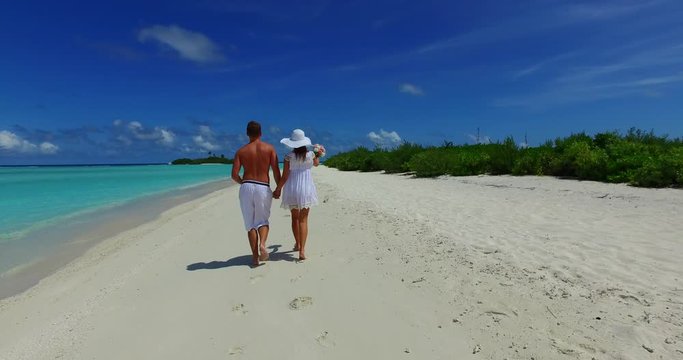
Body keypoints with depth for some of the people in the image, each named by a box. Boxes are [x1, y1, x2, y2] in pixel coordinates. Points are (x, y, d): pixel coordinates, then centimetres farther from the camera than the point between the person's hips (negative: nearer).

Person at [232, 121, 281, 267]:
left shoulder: (241, 151, 5)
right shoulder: (269, 148, 2)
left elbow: (234, 174, -2)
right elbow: (276, 171, -3)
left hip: (246, 187, 1)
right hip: (264, 188, 0)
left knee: (250, 223, 10)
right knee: (263, 220, 18)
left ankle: (255, 257, 9)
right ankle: (262, 244, -9)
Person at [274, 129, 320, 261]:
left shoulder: (289, 157, -9)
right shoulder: (310, 154, -3)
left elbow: (284, 177, -9)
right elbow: (316, 163, 20)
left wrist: (278, 189, 6)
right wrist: (318, 154, 41)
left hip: (292, 190, 0)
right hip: (306, 189, 0)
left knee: (295, 217, 18)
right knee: (303, 220, 2)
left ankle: (298, 244, 34)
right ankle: (302, 249, -9)